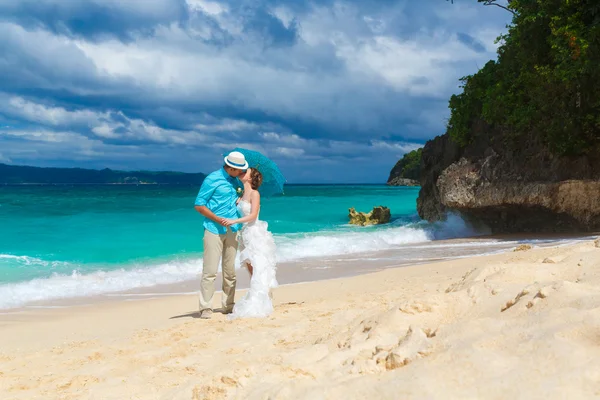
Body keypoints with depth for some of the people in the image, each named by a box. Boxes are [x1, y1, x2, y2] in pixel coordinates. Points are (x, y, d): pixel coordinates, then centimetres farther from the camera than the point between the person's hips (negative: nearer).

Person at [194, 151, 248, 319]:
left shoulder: (234, 180, 11)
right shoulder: (212, 180, -9)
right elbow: (199, 205, -10)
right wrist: (218, 219, -16)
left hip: (232, 231, 7)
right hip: (214, 230, -6)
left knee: (230, 271, 9)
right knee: (210, 271, -8)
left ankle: (228, 305, 17)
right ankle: (205, 308, -3)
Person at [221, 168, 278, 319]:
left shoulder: (254, 193, -8)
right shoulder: (242, 194, 15)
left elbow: (253, 215, -18)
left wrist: (234, 221, -25)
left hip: (255, 234, -8)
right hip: (245, 235, 8)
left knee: (259, 270, -11)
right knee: (251, 271, 7)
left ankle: (258, 307, -14)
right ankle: (254, 303, 9)